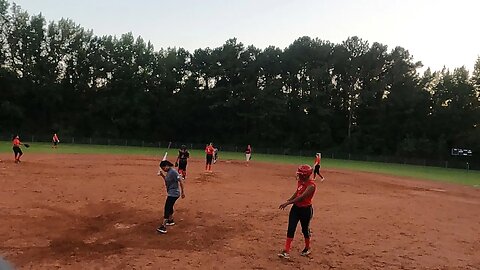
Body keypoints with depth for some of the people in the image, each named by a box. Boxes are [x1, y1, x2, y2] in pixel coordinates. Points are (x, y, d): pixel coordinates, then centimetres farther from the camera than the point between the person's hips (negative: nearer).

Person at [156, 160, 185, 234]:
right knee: (169, 207, 25)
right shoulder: (168, 172, 8)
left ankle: (163, 227, -12)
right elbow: (167, 180, 23)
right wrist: (162, 175, 7)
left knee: (167, 209, -11)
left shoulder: (173, 172, -21)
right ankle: (171, 220, 44)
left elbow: (181, 181, -23)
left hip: (173, 194, -10)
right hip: (171, 193, 10)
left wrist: (182, 192, -20)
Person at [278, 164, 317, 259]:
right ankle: (286, 251, 4)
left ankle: (307, 248, 37)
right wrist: (288, 201, 3)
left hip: (306, 210, -7)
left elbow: (302, 197, -30)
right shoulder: (300, 181, 2)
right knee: (291, 229, 1)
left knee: (305, 229, 12)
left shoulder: (311, 185, -23)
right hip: (296, 207, 7)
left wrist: (288, 203, -32)